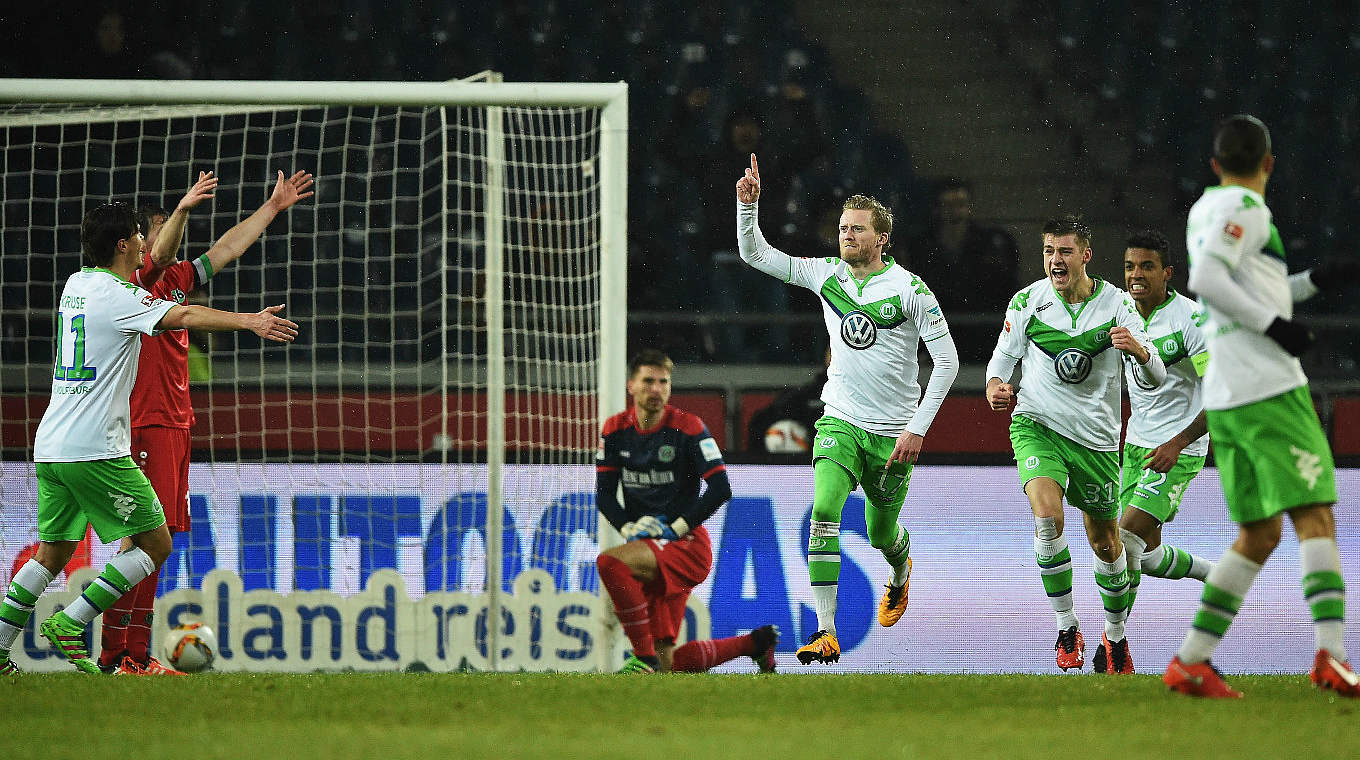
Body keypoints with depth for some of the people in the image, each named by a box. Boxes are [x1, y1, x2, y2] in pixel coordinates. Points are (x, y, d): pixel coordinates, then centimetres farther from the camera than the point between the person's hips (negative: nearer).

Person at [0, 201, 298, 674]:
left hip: (50, 447, 9)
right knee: (155, 543, 0)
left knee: (53, 553, 17)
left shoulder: (76, 283, 15)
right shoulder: (117, 296, -12)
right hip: (95, 449, -9)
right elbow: (183, 317, -26)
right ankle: (70, 623, -5)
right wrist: (250, 321, -32)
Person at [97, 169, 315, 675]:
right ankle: (113, 656, -12)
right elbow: (159, 257, -28)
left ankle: (136, 654, 11)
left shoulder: (175, 280, 18)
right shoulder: (132, 281, -7)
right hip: (146, 427, -9)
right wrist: (183, 210, -44)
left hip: (175, 425, 9)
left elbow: (227, 249, 26)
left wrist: (273, 207, 27)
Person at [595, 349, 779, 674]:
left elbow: (721, 489, -11)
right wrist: (628, 527, -9)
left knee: (610, 562, -33)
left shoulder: (688, 428, -8)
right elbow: (604, 493, 9)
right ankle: (755, 642, 26)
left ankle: (644, 657, -26)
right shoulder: (616, 430, 7)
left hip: (686, 546, -6)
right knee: (668, 666, 4)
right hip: (645, 545, 6)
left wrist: (678, 527, -14)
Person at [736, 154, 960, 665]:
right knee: (824, 511, -22)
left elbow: (947, 360, -8)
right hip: (840, 421, 2)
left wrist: (918, 428, -12)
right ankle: (826, 633, -25)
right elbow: (755, 254, 4)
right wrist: (749, 204, -14)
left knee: (882, 533, 13)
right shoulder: (826, 276, 1)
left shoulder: (909, 289, -11)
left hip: (893, 430, -2)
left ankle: (901, 574, 53)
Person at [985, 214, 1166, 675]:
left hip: (1096, 437, 1)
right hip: (1036, 426, -1)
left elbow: (1155, 379, -9)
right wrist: (995, 384, -10)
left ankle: (1115, 636, 36)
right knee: (1047, 513, -28)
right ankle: (1066, 626, -13)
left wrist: (1139, 350, -32)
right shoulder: (1027, 302, -5)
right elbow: (1005, 353, 12)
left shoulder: (1116, 304, -6)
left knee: (1106, 545, 11)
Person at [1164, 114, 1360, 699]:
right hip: (1269, 387, -8)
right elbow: (1206, 279, -20)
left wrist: (1312, 281, 29)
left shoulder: (1204, 210, 20)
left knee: (1259, 533, 11)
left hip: (1224, 397, 8)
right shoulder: (1244, 208, -6)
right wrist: (1274, 324, -16)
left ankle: (1190, 660, 6)